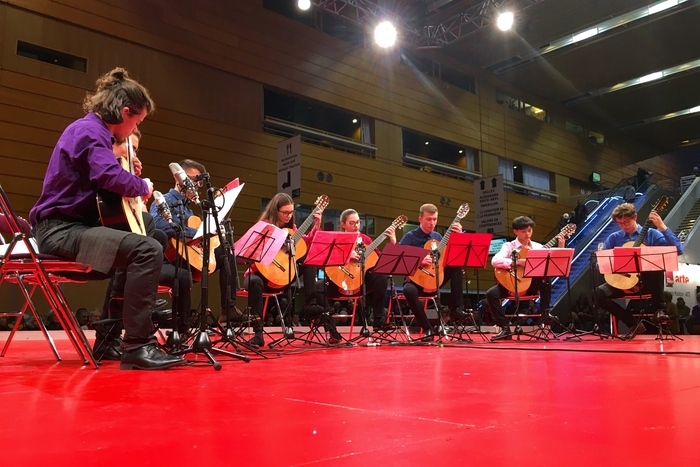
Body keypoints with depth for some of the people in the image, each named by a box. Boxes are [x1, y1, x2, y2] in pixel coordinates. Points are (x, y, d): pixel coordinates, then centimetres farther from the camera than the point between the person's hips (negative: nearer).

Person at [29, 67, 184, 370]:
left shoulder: (90, 128, 19)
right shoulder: (91, 130, -13)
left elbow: (101, 173, 25)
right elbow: (111, 177, -31)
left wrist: (130, 174, 9)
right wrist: (144, 186, -12)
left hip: (68, 226, 11)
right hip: (60, 228, -11)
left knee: (136, 248, 23)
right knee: (149, 250, -28)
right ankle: (137, 346, -25)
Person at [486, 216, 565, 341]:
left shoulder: (538, 247, 8)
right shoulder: (509, 246, -2)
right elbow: (495, 261, -21)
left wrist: (560, 249, -11)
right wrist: (517, 262, -27)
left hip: (532, 283, 1)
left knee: (545, 279, -31)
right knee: (491, 294, -26)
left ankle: (545, 314, -16)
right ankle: (505, 328, -15)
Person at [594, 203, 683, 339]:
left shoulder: (651, 234, 1)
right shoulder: (614, 238, 8)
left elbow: (678, 250, -13)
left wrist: (662, 227, -19)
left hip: (647, 282, -2)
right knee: (599, 293, -25)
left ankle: (659, 308, -18)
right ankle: (633, 324, -10)